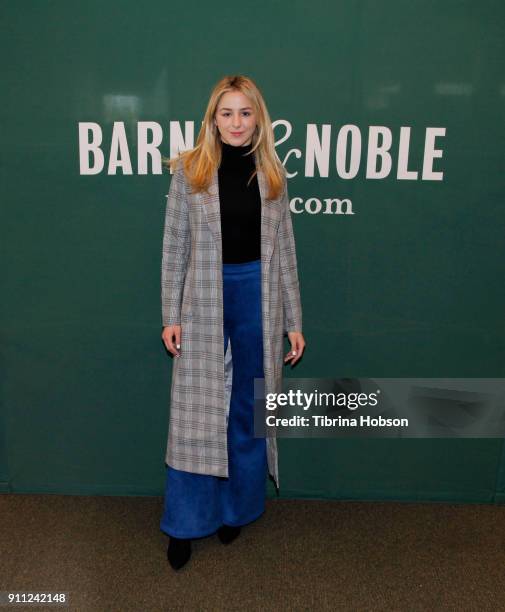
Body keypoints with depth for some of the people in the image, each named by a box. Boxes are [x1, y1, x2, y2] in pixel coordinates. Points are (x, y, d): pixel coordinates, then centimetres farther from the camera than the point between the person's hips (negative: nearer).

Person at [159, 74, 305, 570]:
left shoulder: (272, 174, 5)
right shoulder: (189, 169, -1)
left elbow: (284, 250, 6)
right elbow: (174, 246, 0)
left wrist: (293, 321, 4)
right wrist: (170, 316, -3)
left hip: (257, 296, 2)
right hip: (204, 297, -1)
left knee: (248, 408, 12)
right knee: (196, 411, 4)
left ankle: (236, 509, 32)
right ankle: (185, 523, 22)